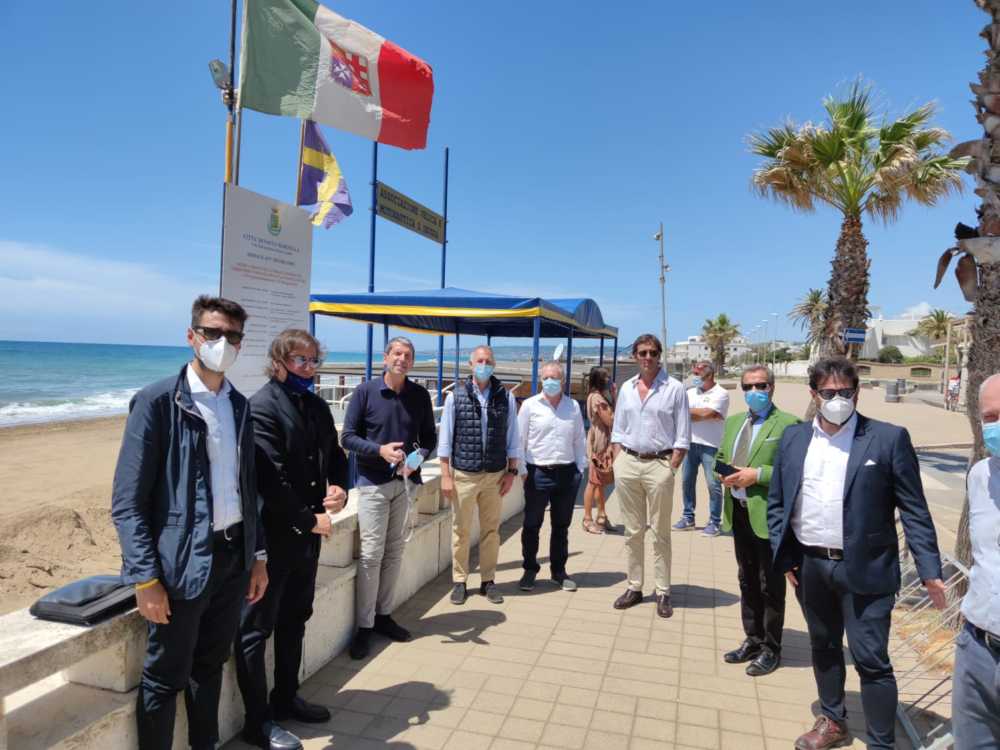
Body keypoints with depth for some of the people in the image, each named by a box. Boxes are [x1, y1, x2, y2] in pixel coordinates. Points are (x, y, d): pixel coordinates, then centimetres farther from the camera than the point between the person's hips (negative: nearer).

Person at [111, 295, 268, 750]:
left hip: (233, 556, 6)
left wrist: (257, 555, 11)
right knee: (165, 678, 8)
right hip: (183, 560, -5)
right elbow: (127, 502, -12)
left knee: (210, 666, 20)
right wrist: (146, 578, -16)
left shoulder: (239, 404, 7)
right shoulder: (158, 401, -10)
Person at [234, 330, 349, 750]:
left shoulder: (317, 406, 9)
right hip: (272, 535, -8)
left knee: (295, 621, 20)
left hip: (308, 533, 8)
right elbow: (271, 479, -22)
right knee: (256, 628, 7)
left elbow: (335, 456, 16)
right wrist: (309, 520, -16)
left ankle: (286, 699, 37)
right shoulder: (262, 407, -16)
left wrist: (340, 488, -5)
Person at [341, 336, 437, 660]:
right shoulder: (365, 392, -6)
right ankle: (365, 626, 9)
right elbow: (348, 436, -5)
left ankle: (383, 614, 27)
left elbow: (429, 436, 9)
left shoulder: (420, 395, 3)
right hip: (373, 483, -3)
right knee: (371, 554, -3)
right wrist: (379, 450, -20)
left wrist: (419, 456, -12)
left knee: (394, 552, 12)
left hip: (405, 482, 4)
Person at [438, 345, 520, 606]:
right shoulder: (455, 397, -2)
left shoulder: (506, 397, 1)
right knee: (460, 531, 8)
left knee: (491, 530, 11)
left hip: (495, 476, 1)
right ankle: (459, 581, 22)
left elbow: (512, 437, 6)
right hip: (463, 475, -1)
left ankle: (488, 581, 24)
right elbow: (445, 438, -1)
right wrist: (445, 475, -4)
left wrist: (511, 471, 2)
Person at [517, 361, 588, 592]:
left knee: (562, 525, 13)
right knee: (532, 525, 7)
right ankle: (530, 570, 23)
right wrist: (522, 470, -4)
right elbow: (520, 440, 0)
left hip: (567, 473, 3)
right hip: (538, 473, -2)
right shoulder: (530, 405, -2)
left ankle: (559, 571, 28)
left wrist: (580, 468, 7)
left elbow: (580, 440, 12)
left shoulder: (573, 406, 7)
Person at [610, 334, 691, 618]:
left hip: (659, 464, -4)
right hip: (628, 462, 4)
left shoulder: (674, 388, -2)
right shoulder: (626, 388, 9)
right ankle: (634, 587, 22)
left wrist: (671, 467, -9)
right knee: (633, 530, 11)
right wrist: (618, 463, 4)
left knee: (660, 533, 4)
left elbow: (683, 436, -2)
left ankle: (663, 592, 15)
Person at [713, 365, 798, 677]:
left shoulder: (787, 423, -9)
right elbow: (720, 458, 20)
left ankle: (770, 649, 22)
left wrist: (758, 474, -22)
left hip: (767, 515, -6)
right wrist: (725, 473, -1)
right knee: (747, 581, 18)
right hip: (738, 512, 7)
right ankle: (752, 640, 33)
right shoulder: (733, 421, 12)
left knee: (771, 585, 7)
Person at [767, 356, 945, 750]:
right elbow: (776, 502, 7)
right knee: (823, 648, 20)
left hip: (864, 570, -4)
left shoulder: (889, 438, -7)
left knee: (871, 660, 2)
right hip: (810, 567, 4)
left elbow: (914, 510, -6)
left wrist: (930, 571, -10)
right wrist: (785, 556, 2)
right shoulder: (793, 438, 3)